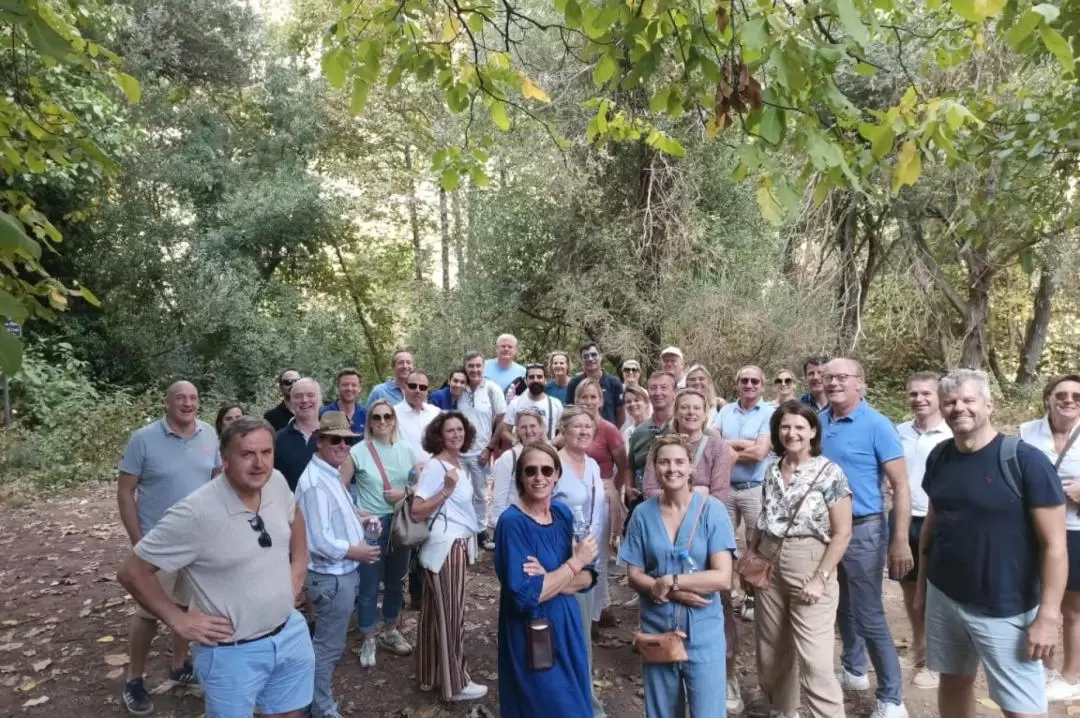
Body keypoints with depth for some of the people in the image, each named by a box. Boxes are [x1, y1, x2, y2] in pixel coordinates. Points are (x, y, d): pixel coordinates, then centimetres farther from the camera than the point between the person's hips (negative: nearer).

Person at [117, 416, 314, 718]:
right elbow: (132, 572, -15)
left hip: (291, 633, 5)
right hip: (233, 652, -5)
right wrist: (179, 620, -13)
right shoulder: (195, 513, -25)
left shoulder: (277, 483, -8)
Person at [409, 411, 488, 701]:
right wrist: (446, 490, -26)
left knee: (436, 612, 17)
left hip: (459, 544, 8)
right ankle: (454, 683, 18)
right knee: (450, 614, 4)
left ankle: (431, 674, 30)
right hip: (445, 546, -8)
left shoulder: (462, 463, 7)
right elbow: (416, 512, -20)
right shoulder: (435, 466, -16)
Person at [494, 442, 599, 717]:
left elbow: (588, 578, 1)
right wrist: (575, 562, -19)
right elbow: (525, 597, -25)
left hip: (567, 626, 7)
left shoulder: (563, 514, 0)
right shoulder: (512, 522, -20)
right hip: (531, 636, -6)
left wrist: (549, 578, -18)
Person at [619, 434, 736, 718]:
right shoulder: (643, 514, -4)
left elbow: (723, 578, -15)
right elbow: (634, 576, -2)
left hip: (703, 633, -2)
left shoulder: (711, 510, -10)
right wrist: (677, 593, -16)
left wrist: (669, 582, -17)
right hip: (656, 630, 2)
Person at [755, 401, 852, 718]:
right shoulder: (771, 470, 6)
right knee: (770, 654, 14)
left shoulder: (829, 473, -10)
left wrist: (820, 578, -16)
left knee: (814, 661, -7)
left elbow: (842, 533, -11)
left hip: (809, 568, -5)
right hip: (769, 568, 5)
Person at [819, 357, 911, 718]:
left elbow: (900, 486, -15)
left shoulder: (877, 425, -14)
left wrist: (900, 540, -21)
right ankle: (853, 670, 41)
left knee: (868, 616, 1)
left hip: (863, 529, -6)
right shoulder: (818, 422, 1)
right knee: (842, 607, 21)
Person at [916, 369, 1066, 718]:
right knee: (953, 682, 19)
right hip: (943, 598, 5)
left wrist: (1048, 615, -16)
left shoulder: (1025, 460, -16)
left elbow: (1054, 544, -14)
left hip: (1005, 609, -5)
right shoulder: (939, 456, 0)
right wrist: (922, 581, 14)